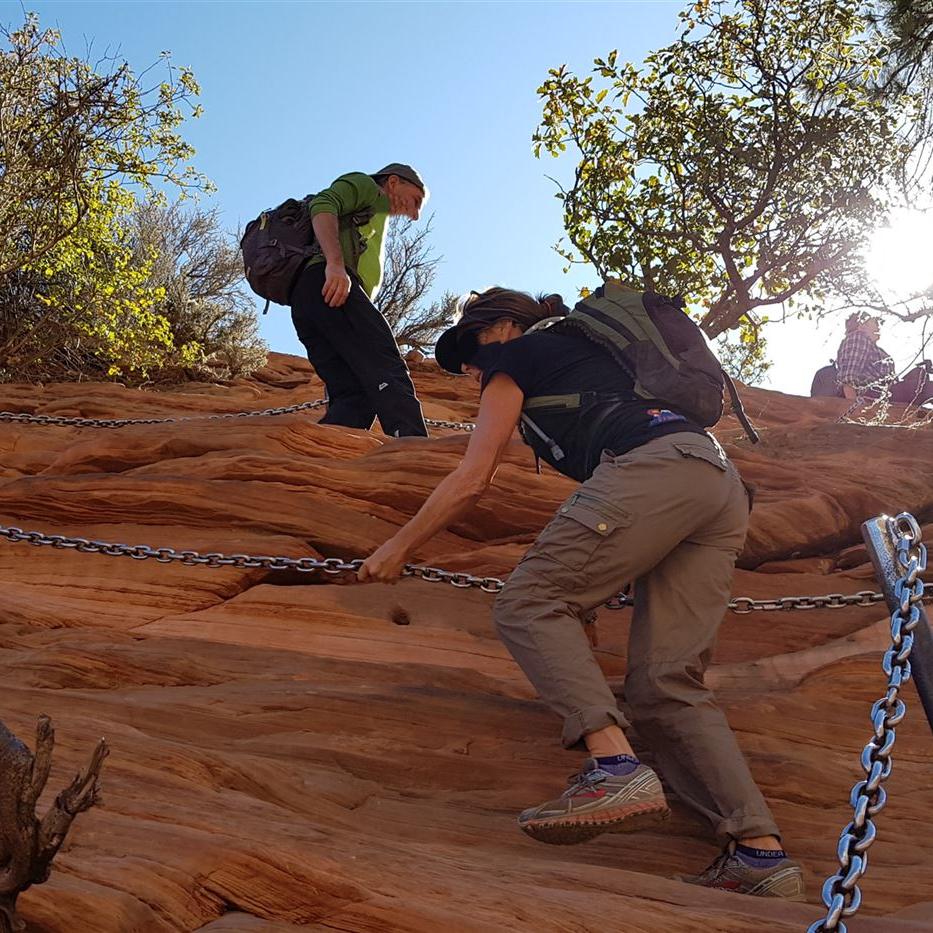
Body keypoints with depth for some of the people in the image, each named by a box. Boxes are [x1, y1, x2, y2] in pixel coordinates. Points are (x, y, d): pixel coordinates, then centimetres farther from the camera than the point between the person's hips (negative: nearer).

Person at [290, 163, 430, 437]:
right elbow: (323, 204, -5)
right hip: (328, 285, -9)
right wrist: (335, 263, -20)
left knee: (353, 396, -8)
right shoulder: (364, 185, 18)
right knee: (388, 370, -22)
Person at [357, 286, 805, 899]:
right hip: (725, 483, 8)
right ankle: (761, 853, -8)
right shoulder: (586, 349, 39)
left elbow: (472, 481, 9)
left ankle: (615, 765, -26)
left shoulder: (515, 357, 16)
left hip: (652, 467, -8)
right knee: (667, 684, 3)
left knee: (529, 603, -9)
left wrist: (399, 546, 19)